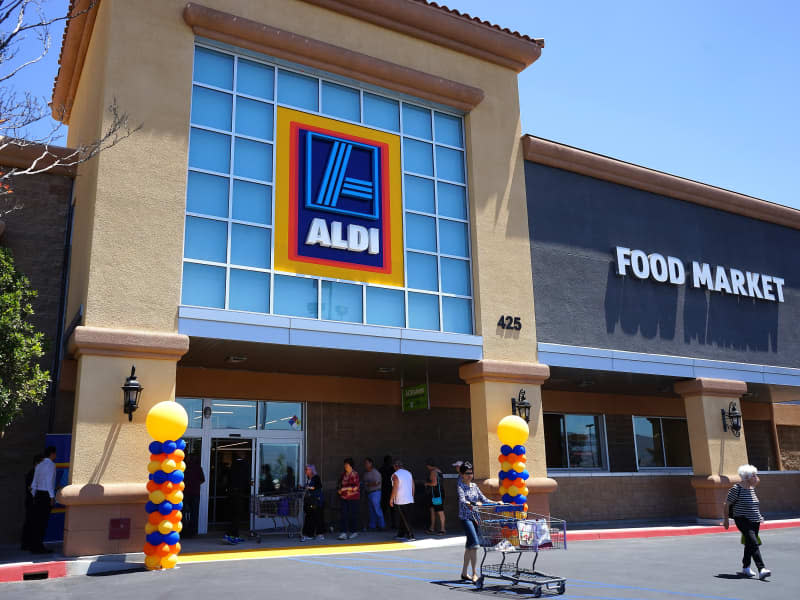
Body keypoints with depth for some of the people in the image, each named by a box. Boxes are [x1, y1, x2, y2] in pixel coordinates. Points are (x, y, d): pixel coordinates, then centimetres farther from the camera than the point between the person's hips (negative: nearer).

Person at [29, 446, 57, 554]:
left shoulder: (39, 465, 14)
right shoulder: (51, 465, -10)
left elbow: (34, 482, 16)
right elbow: (49, 481, -17)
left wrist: (34, 496, 22)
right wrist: (52, 497, -16)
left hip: (38, 493, 8)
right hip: (46, 494, -8)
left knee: (36, 520, 11)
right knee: (42, 521, -5)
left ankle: (33, 545, 17)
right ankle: (38, 547, -3)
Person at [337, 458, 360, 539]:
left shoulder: (354, 474, -10)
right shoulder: (343, 473, 9)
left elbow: (356, 487, -15)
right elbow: (340, 482, 24)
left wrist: (345, 488, -15)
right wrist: (340, 489, 6)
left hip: (353, 497, -5)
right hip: (344, 497, 5)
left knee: (353, 515, 2)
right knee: (344, 515, -2)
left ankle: (354, 532, 15)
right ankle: (344, 533, -3)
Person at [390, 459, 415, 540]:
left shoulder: (395, 475, -13)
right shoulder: (409, 473, 8)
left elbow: (395, 488, -17)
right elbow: (413, 487, 11)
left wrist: (391, 499, -9)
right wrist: (412, 497, 21)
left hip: (400, 501, -7)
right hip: (409, 500, 7)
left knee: (404, 519, -2)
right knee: (401, 518, 17)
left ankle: (411, 536, -4)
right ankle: (400, 534, 24)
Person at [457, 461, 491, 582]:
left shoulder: (474, 486, 12)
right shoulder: (460, 486, -7)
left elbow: (483, 499, 12)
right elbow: (462, 500, -22)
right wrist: (471, 504, -41)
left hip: (475, 517, 7)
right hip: (465, 517, -7)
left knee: (469, 545, 12)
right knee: (474, 543, -17)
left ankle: (464, 573, 23)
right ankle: (474, 574, -13)